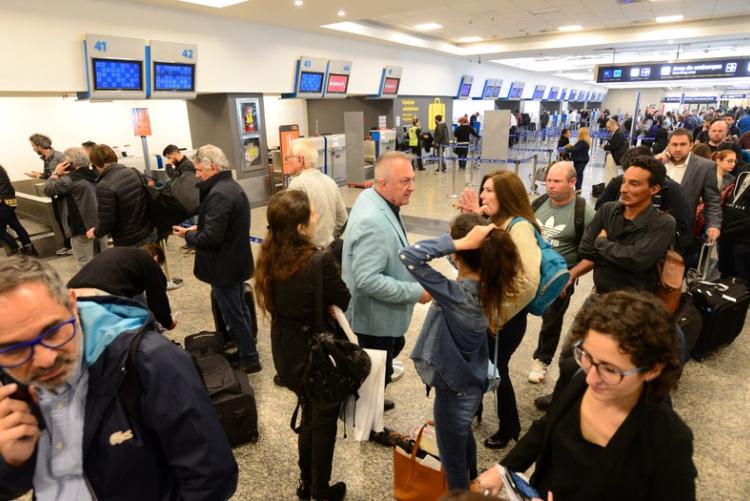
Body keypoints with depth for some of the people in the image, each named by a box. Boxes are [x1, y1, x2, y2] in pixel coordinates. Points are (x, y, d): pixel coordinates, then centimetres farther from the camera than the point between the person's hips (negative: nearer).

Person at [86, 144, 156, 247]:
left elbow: (107, 222, -18)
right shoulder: (134, 172, -1)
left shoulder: (104, 186, -20)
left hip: (128, 244, -6)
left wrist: (95, 233, 3)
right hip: (150, 234, 6)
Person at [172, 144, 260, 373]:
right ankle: (247, 350, 35)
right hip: (237, 262, 10)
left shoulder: (218, 194, -24)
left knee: (233, 316, 3)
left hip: (224, 268, -10)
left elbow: (211, 238, -27)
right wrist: (198, 228, 7)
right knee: (240, 310, 21)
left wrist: (188, 235, -10)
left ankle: (249, 359, 15)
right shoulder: (233, 186, 9)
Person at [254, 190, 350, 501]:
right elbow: (344, 301, -15)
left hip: (286, 353, 7)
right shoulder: (318, 261, -30)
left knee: (309, 416, 28)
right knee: (324, 423, 18)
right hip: (318, 354, -6)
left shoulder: (269, 257, -8)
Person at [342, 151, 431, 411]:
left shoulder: (374, 198, -1)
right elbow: (368, 280, -35)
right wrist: (416, 292, -26)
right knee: (377, 372, 11)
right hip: (375, 314, -11)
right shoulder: (372, 222, -33)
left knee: (394, 347, 31)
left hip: (382, 311, 11)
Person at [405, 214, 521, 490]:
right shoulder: (490, 287, -13)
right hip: (472, 382, 9)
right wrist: (475, 218, -11)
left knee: (453, 461, 17)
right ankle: (472, 484, 63)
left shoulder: (455, 294, -35)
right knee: (464, 438, 36)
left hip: (454, 390, -9)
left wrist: (460, 242, -41)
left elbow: (408, 255, -41)